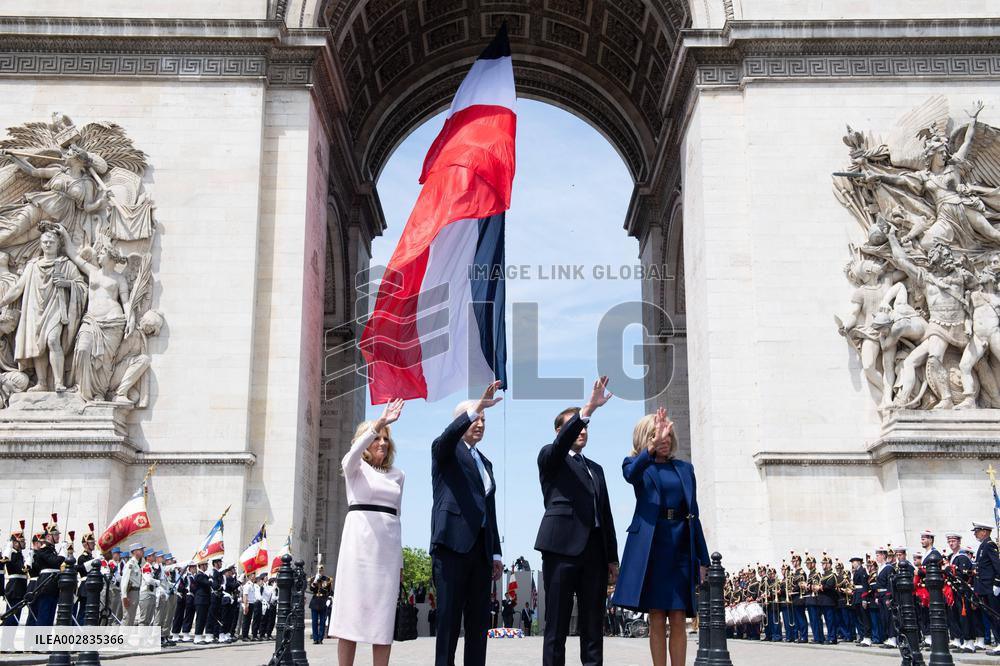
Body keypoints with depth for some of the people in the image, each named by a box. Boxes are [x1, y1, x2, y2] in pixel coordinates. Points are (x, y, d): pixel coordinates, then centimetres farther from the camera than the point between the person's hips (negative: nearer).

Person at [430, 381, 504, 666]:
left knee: (480, 619, 5)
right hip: (453, 544, -7)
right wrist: (476, 407, -35)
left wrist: (495, 552, 14)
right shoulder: (444, 450, 4)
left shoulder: (485, 462, 23)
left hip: (481, 548, 7)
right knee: (449, 617, -6)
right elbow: (449, 434, -21)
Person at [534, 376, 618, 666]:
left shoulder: (596, 468, 24)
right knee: (557, 626, -4)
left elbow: (606, 514, 20)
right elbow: (563, 441, -17)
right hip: (562, 546, -6)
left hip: (595, 551, 6)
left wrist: (612, 557, 14)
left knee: (593, 626, 6)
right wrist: (589, 408, -28)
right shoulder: (550, 457, 7)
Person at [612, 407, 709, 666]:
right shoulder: (637, 465, 6)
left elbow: (694, 513, 15)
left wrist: (703, 559, 9)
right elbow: (631, 474, -21)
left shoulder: (684, 468, 16)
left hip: (681, 545, 3)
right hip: (651, 545, -3)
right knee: (657, 617, -1)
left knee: (678, 618, 1)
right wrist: (653, 446, -38)